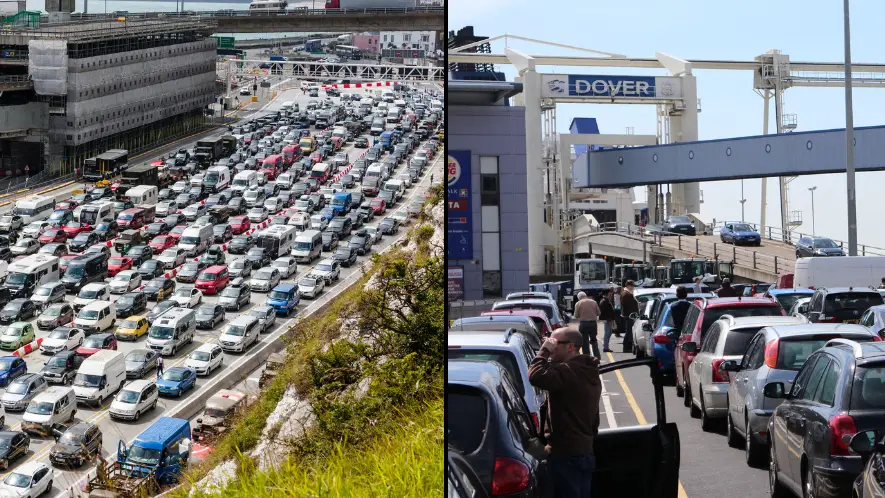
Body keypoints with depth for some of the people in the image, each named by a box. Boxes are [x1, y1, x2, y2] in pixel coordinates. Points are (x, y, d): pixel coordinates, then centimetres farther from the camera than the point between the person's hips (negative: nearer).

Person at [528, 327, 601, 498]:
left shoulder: (567, 372, -17)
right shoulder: (588, 373, 17)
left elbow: (536, 376, -32)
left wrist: (544, 350, -17)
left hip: (566, 454, -10)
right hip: (585, 452, 10)